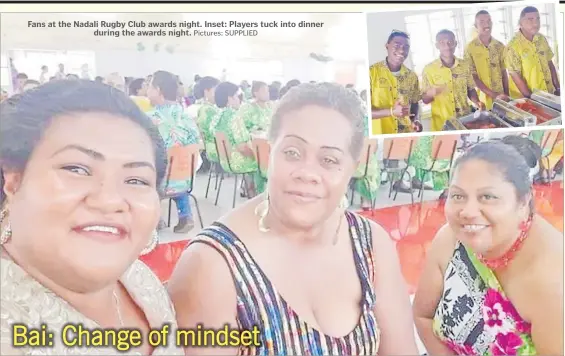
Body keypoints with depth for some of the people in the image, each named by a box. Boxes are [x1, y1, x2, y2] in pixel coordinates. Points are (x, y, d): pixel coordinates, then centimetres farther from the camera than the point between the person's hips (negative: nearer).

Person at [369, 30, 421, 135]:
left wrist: (415, 121, -1)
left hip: (407, 136, 3)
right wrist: (391, 112, -23)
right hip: (379, 138, -3)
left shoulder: (412, 76, 6)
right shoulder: (371, 72, -8)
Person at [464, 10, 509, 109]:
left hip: (501, 98, 3)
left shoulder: (499, 45, 4)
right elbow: (473, 77, -10)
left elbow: (504, 73, 9)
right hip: (483, 100, -3)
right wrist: (494, 95, -15)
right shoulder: (470, 48, -8)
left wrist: (506, 95, 0)